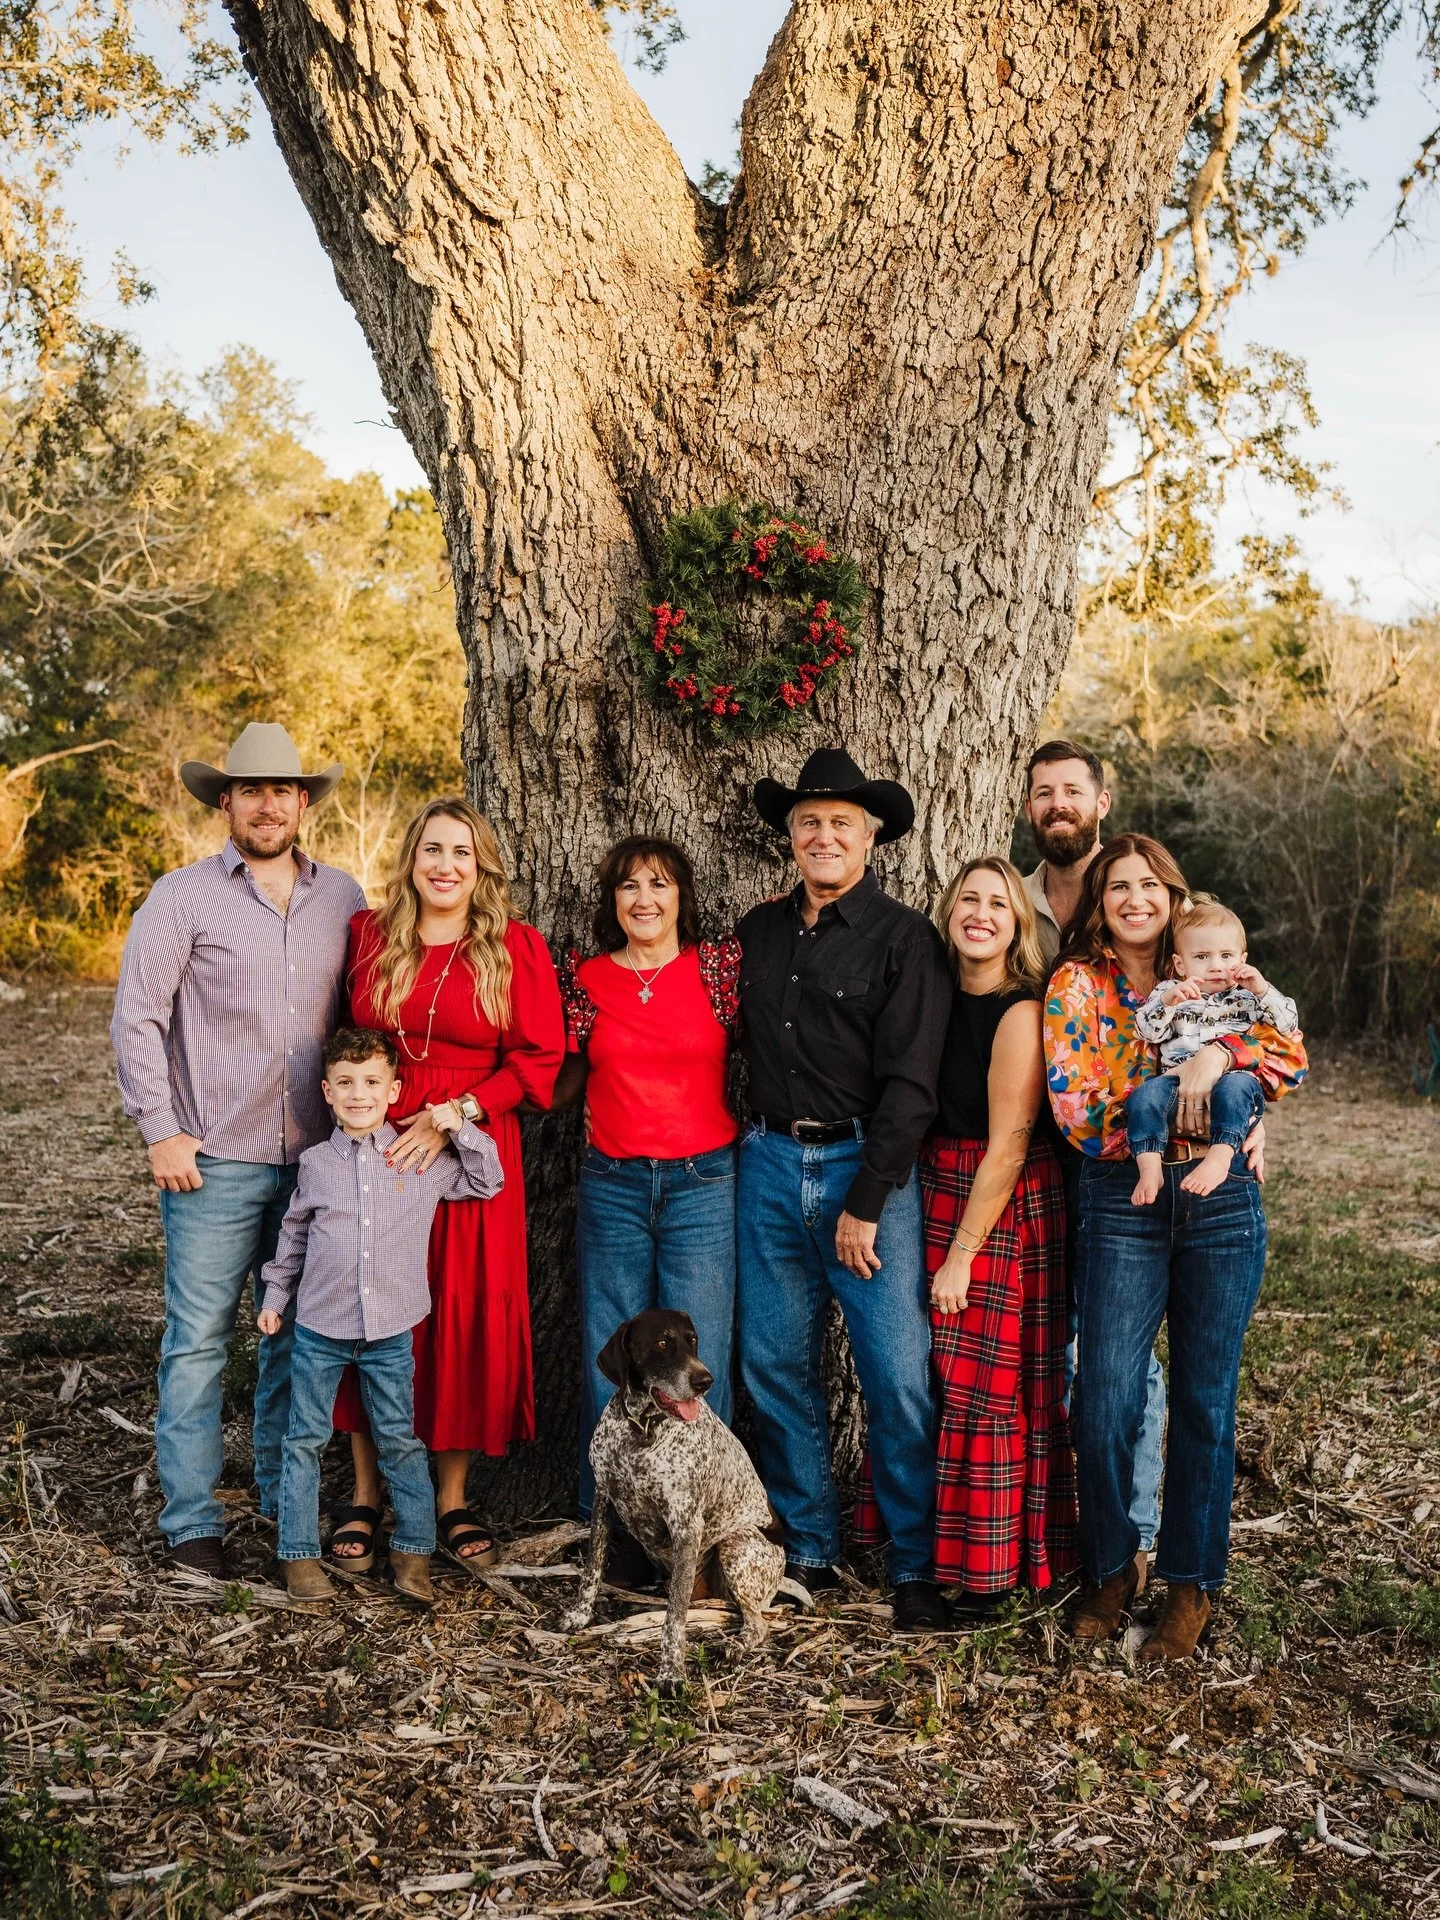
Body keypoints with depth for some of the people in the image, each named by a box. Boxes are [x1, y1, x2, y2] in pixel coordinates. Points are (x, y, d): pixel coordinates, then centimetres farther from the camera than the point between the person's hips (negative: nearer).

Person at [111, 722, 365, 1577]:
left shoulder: (343, 898, 8)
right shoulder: (184, 896, -2)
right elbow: (137, 1017, -4)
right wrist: (161, 1131, -7)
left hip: (316, 1157, 3)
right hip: (215, 1161, -3)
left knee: (299, 1334, 12)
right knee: (200, 1338, 1)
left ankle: (289, 1497, 27)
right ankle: (192, 1522, 11)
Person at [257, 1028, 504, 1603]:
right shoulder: (315, 1164, 1)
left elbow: (487, 1183, 8)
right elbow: (293, 1235, 13)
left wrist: (460, 1127, -3)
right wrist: (275, 1297, 15)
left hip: (390, 1331, 0)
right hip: (319, 1327, 0)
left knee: (400, 1442, 8)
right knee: (304, 1441, 6)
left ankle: (413, 1550, 19)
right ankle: (299, 1553, 16)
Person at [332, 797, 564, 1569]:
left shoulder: (516, 948, 0)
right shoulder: (367, 936, 6)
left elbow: (537, 1060, -4)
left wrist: (453, 1116, -11)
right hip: (374, 1151, 1)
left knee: (466, 1315, 3)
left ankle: (451, 1496, 17)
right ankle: (365, 1493, 18)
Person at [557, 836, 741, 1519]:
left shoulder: (719, 965, 1)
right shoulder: (586, 979, 7)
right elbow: (561, 1086, 15)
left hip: (703, 1182, -2)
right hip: (611, 1184, 2)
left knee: (698, 1366, -1)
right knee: (607, 1360, 7)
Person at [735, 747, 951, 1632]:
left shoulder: (904, 938, -4)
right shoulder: (758, 932, 12)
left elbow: (910, 1085, -9)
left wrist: (865, 1203, -11)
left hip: (867, 1166, -5)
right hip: (771, 1164, 5)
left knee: (899, 1375, -5)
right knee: (776, 1364, 7)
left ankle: (917, 1566, 7)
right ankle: (809, 1550, 21)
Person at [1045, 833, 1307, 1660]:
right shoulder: (1078, 986, 4)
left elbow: (1292, 1052, -4)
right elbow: (1075, 1108, -7)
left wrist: (1219, 1054, -22)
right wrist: (1176, 1097, -13)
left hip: (1223, 1201, 2)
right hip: (1123, 1203, -1)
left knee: (1205, 1399, 6)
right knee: (1107, 1401, -5)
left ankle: (1192, 1582, 21)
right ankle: (1112, 1568, 17)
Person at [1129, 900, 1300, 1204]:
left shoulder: (1248, 996, 18)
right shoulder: (1169, 992, 17)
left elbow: (1289, 1023, 11)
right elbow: (1146, 1030, 3)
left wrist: (1262, 991, -1)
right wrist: (1167, 1000, -14)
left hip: (1233, 1078, -1)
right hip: (1178, 1084, 1)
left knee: (1236, 1086, -36)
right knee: (1146, 1092, -30)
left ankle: (1220, 1157, -45)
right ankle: (1150, 1166, -37)